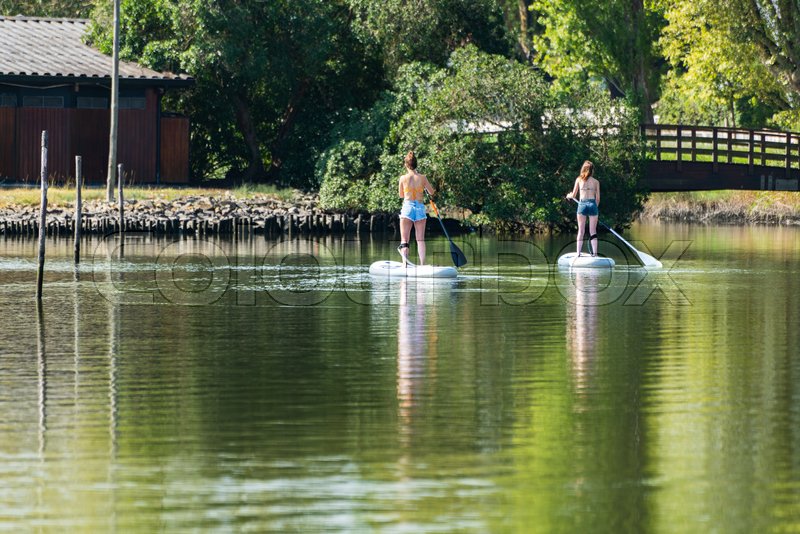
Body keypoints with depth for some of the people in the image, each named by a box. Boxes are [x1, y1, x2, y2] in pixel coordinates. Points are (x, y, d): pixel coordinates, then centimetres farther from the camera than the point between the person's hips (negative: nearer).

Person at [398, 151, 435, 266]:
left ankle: (405, 263, -10)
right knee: (420, 239, 7)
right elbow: (431, 192, 10)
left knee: (404, 239, 3)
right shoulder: (422, 178, -3)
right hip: (420, 208, 1)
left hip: (407, 206, -1)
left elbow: (401, 195, 8)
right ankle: (422, 264, 4)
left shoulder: (403, 178, -5)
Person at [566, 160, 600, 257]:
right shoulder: (596, 182, 4)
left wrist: (568, 195, 29)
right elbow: (598, 198, 4)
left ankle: (578, 253, 1)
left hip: (582, 205, 0)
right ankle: (594, 253, -2)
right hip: (592, 204, 0)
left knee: (581, 230, 5)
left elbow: (573, 195, 7)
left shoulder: (579, 179, 4)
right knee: (593, 231, 4)